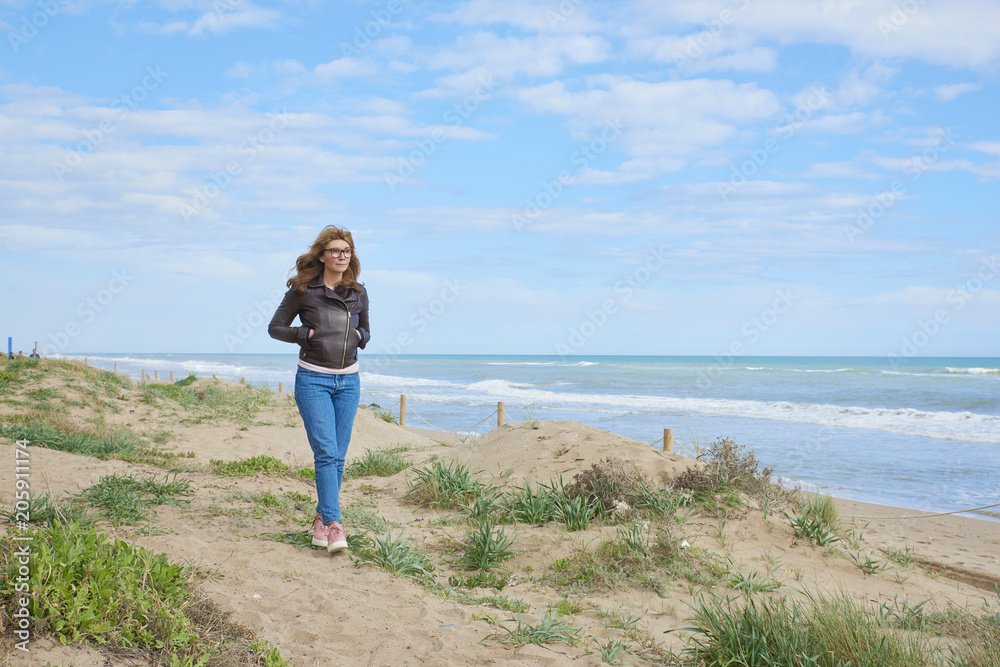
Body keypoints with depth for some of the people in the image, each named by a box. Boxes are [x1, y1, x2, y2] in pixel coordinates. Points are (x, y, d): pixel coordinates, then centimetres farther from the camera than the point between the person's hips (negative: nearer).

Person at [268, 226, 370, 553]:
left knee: (338, 456, 6)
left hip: (348, 381, 4)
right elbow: (275, 328, 3)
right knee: (326, 452, -14)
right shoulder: (302, 290, -3)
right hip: (312, 379, -4)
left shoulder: (358, 293, 8)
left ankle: (322, 517, 21)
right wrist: (307, 334, -11)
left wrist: (359, 337, -2)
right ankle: (334, 524, -15)